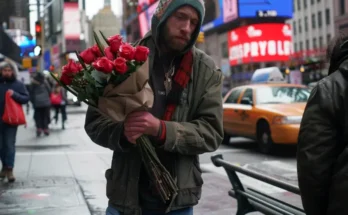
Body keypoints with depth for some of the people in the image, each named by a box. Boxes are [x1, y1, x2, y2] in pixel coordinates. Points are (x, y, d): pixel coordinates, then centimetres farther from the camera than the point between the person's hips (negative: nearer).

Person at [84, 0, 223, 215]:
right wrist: (122, 132, -20)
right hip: (126, 195, -1)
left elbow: (211, 132, -6)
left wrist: (161, 129, -22)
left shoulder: (207, 71, -1)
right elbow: (95, 121, 1)